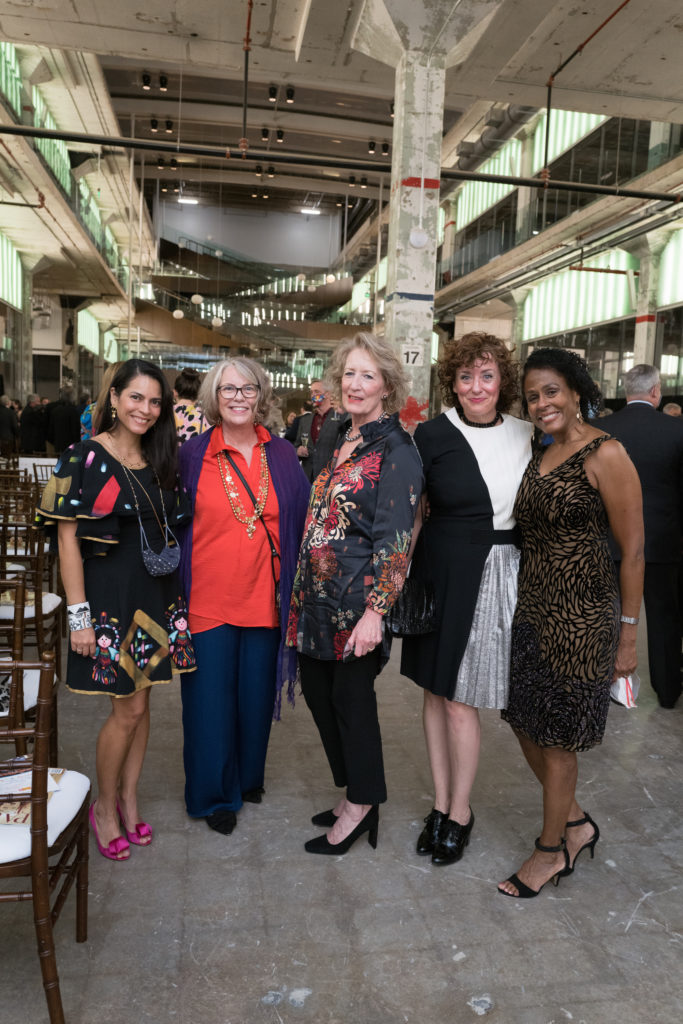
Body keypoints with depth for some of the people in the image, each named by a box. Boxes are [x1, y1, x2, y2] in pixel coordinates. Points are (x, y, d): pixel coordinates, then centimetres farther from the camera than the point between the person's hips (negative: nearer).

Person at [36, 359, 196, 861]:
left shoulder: (160, 461, 9)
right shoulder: (86, 457, -9)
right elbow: (67, 539, -10)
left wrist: (176, 593, 6)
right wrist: (78, 615, -14)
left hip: (156, 593, 5)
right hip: (110, 593, -5)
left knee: (141, 701, 13)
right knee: (128, 708, 1)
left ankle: (129, 799, 31)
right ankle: (105, 806, 25)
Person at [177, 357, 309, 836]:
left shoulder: (282, 455, 3)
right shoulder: (193, 455, -1)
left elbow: (300, 521, 7)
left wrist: (294, 591, 1)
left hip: (264, 596, 2)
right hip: (209, 596, -2)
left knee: (256, 694, 14)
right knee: (211, 698, 6)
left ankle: (249, 777, 38)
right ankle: (215, 795, 26)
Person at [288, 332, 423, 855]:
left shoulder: (396, 450, -13)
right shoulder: (343, 440, 12)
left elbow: (395, 538, -17)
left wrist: (375, 611, -21)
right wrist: (301, 591, 18)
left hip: (357, 600, -8)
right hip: (318, 595, 8)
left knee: (351, 697, 5)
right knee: (318, 690, 16)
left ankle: (361, 805, 27)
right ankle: (353, 795, 35)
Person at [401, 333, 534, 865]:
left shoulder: (527, 434, 3)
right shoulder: (432, 435, -4)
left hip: (502, 576, 0)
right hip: (445, 574, 0)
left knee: (460, 698, 4)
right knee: (437, 691, 11)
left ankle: (459, 811, 24)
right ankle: (442, 804, 29)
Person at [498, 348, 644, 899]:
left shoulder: (606, 454, -13)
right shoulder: (541, 455, 10)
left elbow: (634, 550, -12)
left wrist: (628, 635, -10)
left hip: (582, 614, -7)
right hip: (533, 606, 7)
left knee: (556, 736, 6)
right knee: (527, 723, 14)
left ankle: (552, 850, 29)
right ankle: (577, 823, 38)